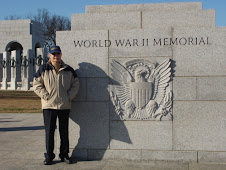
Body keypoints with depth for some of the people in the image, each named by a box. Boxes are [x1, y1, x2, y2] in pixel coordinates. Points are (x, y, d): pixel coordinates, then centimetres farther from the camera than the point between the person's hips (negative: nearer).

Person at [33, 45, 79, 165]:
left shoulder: (69, 70, 8)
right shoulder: (43, 69, 3)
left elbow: (75, 85, 11)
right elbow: (37, 85, 2)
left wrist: (69, 97, -2)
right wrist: (46, 96, -8)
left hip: (65, 106, 2)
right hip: (48, 106, -1)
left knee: (64, 131, 8)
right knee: (49, 131, 1)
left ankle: (64, 154, 20)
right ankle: (49, 156, 11)